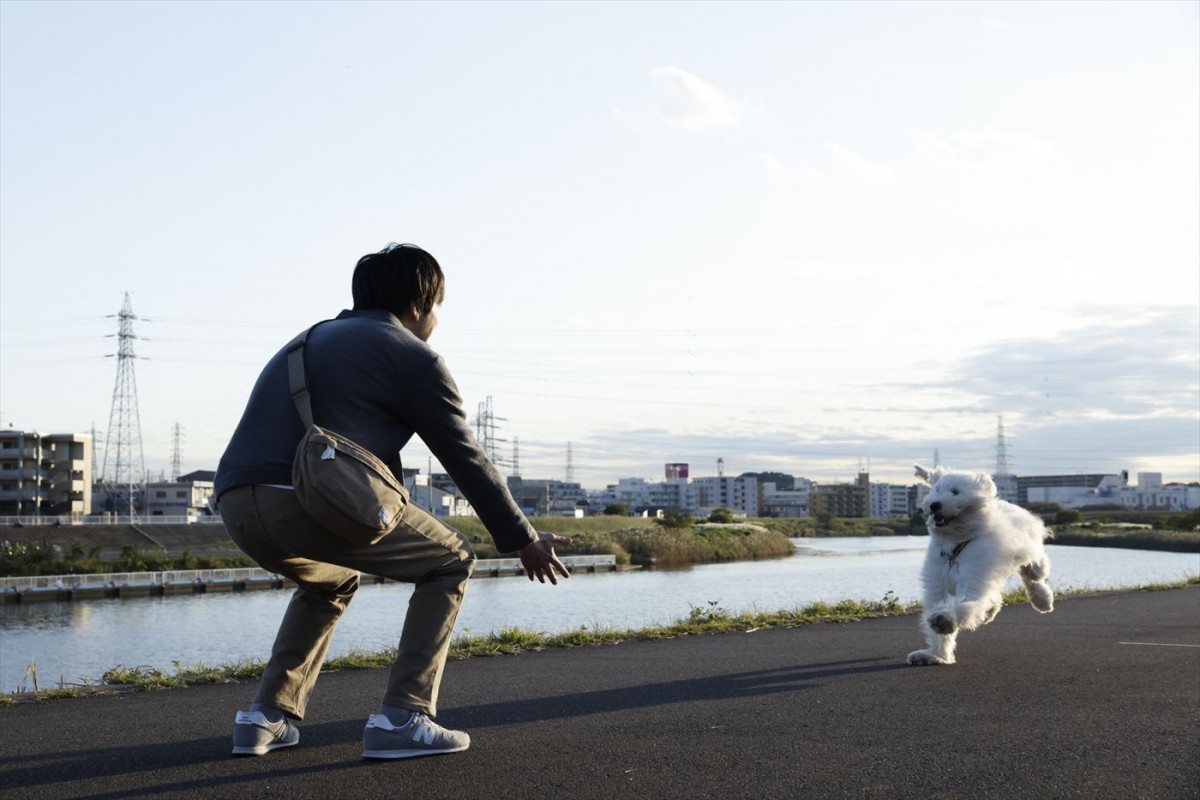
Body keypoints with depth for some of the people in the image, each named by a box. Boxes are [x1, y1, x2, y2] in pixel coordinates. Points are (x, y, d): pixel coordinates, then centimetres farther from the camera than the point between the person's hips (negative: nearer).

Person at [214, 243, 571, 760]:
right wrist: (522, 539, 21)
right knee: (450, 562, 13)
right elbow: (466, 459, 10)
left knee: (330, 581, 36)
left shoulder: (310, 342, 31)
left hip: (236, 506, 8)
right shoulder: (413, 357, 8)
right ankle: (403, 718, 4)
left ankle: (268, 717, 26)